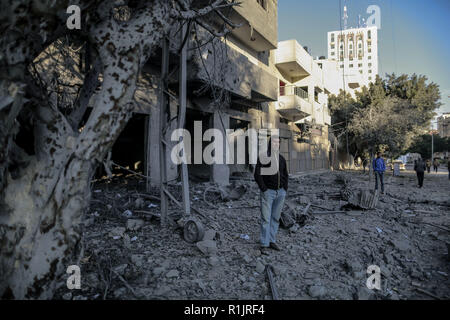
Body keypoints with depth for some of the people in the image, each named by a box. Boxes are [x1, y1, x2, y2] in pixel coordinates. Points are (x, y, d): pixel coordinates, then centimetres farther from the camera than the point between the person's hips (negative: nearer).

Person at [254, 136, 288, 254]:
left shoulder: (282, 159, 12)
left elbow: (286, 175, 20)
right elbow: (257, 174, -10)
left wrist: (285, 189, 10)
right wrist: (264, 189, -13)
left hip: (280, 192, 6)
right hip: (268, 192, -5)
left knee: (276, 218, 11)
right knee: (266, 219, -4)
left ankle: (272, 241, 23)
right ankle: (264, 245, 3)